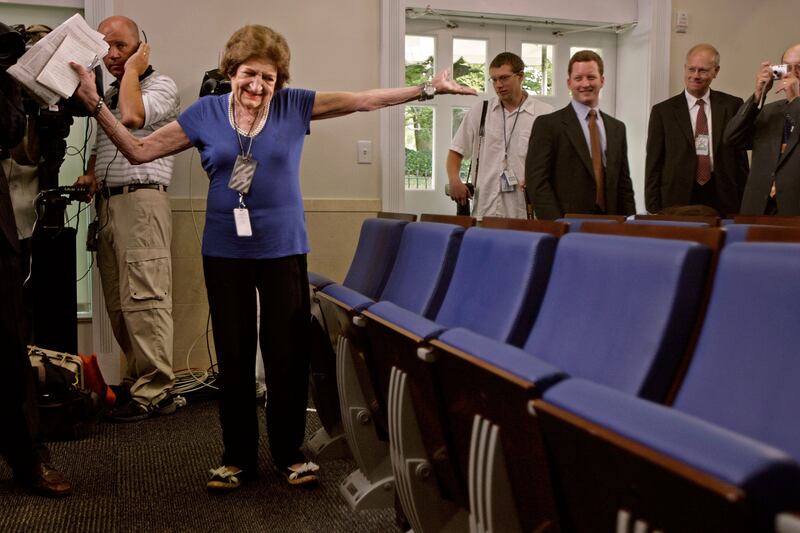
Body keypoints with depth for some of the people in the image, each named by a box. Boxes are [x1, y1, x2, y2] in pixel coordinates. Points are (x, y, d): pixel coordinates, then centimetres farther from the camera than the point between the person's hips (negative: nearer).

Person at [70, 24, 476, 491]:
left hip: (283, 249, -1)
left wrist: (427, 89, -10)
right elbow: (139, 150, 2)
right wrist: (96, 104, -4)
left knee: (288, 355, 4)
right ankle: (238, 457, 23)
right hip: (225, 252, 1)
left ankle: (290, 454, 21)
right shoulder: (206, 113, 1)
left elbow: (364, 100, -4)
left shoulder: (294, 105, -1)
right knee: (234, 356, 9)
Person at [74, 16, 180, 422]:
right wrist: (91, 173, 10)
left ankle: (154, 393, -11)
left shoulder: (161, 86, -1)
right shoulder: (109, 94, 23)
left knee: (144, 298, -12)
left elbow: (132, 118, -20)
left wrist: (132, 70, -6)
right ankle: (136, 378, 16)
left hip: (141, 201, -8)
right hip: (108, 202, 8)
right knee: (118, 302, 7)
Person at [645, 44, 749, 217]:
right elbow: (653, 166, 3)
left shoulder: (732, 105, 7)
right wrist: (654, 211, -4)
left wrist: (744, 205, 2)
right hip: (677, 202, -1)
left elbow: (741, 159, 7)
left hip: (723, 203, 1)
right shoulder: (663, 111, 4)